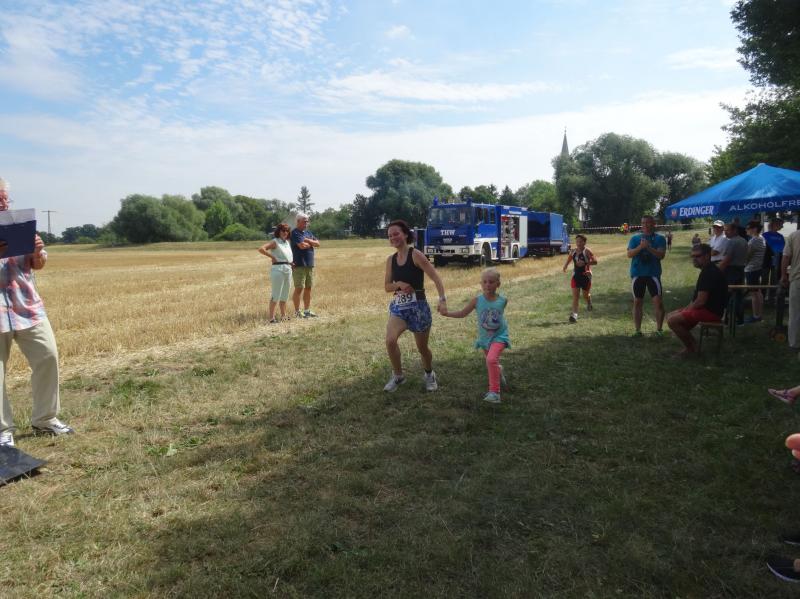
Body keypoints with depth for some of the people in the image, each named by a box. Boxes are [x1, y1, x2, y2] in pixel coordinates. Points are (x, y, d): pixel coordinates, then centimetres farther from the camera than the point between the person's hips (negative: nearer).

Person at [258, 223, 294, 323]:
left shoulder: (288, 242, 15)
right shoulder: (275, 242, -5)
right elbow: (261, 249, -17)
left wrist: (292, 261, 14)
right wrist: (272, 257, -12)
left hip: (288, 269, 8)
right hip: (278, 268, -8)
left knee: (285, 294, 14)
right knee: (276, 294, -7)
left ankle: (283, 315, 23)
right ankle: (271, 317, -3)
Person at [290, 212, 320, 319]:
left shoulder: (308, 232, 17)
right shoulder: (295, 233, -8)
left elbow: (317, 243, 8)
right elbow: (302, 245, -20)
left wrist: (308, 241, -7)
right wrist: (311, 244, -1)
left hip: (310, 265, 8)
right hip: (299, 265, -8)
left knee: (308, 288, 11)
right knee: (299, 288, -4)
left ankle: (307, 310, 19)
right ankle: (297, 312, 2)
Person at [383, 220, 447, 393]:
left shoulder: (416, 255, -11)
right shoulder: (390, 260, 5)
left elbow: (435, 278, -15)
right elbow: (387, 287, 11)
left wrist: (442, 299, -28)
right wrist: (399, 284, -12)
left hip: (418, 306, -4)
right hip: (398, 306, 4)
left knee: (422, 347, 10)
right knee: (390, 340, -20)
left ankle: (429, 375, 40)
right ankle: (398, 376, 3)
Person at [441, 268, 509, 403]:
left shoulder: (503, 300, -12)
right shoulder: (477, 300, -11)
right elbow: (462, 313, -5)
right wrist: (447, 313, -16)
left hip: (499, 336, -3)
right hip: (484, 337, 3)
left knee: (491, 360, -26)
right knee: (491, 362, 21)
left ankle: (494, 392, -19)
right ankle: (498, 372, 58)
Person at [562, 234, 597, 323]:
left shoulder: (587, 251, -9)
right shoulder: (573, 251, 6)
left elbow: (595, 261, -16)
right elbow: (568, 260, 21)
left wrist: (585, 263, -28)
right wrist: (565, 267, 3)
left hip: (585, 276, -3)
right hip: (576, 275, 3)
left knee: (586, 295, 13)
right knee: (575, 295, -8)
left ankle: (589, 304, 49)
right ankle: (574, 314, -12)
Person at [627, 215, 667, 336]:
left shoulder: (660, 238, 4)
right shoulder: (635, 238, 8)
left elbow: (661, 255, -8)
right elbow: (629, 254, -3)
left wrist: (649, 247, -22)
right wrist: (640, 247, -19)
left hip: (653, 273, -2)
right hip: (637, 274, 2)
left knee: (658, 301, -8)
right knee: (637, 302, 5)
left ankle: (659, 329, 1)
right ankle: (638, 330, 13)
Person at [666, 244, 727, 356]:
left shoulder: (709, 273, -20)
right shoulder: (708, 271, 14)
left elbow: (700, 301, -24)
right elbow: (699, 298, 20)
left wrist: (687, 310, -8)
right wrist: (686, 309, 8)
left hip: (710, 312, -11)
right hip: (708, 309, 11)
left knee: (672, 321, -20)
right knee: (670, 316, 12)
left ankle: (690, 348, -4)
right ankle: (691, 345, 8)